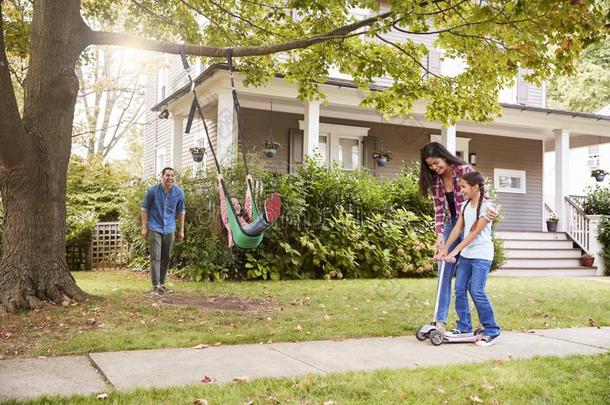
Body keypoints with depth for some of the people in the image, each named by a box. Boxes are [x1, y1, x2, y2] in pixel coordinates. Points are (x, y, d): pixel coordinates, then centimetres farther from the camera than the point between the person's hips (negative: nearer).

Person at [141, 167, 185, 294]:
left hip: (169, 230, 4)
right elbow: (144, 208, -1)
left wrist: (181, 230, 9)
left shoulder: (179, 193, -2)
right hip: (155, 228, -4)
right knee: (155, 258, -9)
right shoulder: (153, 191, -10)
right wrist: (144, 227, -4)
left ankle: (162, 284, 22)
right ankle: (156, 286, -8)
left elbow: (180, 212, 9)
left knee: (166, 258, 10)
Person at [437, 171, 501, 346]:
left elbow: (475, 233, -17)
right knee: (460, 289, 4)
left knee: (477, 291, -11)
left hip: (481, 255, -7)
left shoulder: (487, 206, -12)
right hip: (466, 254, 7)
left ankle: (492, 331, 0)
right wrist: (445, 249, 1)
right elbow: (457, 229, 8)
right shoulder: (465, 205, 10)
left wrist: (455, 251, -20)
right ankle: (464, 327, 15)